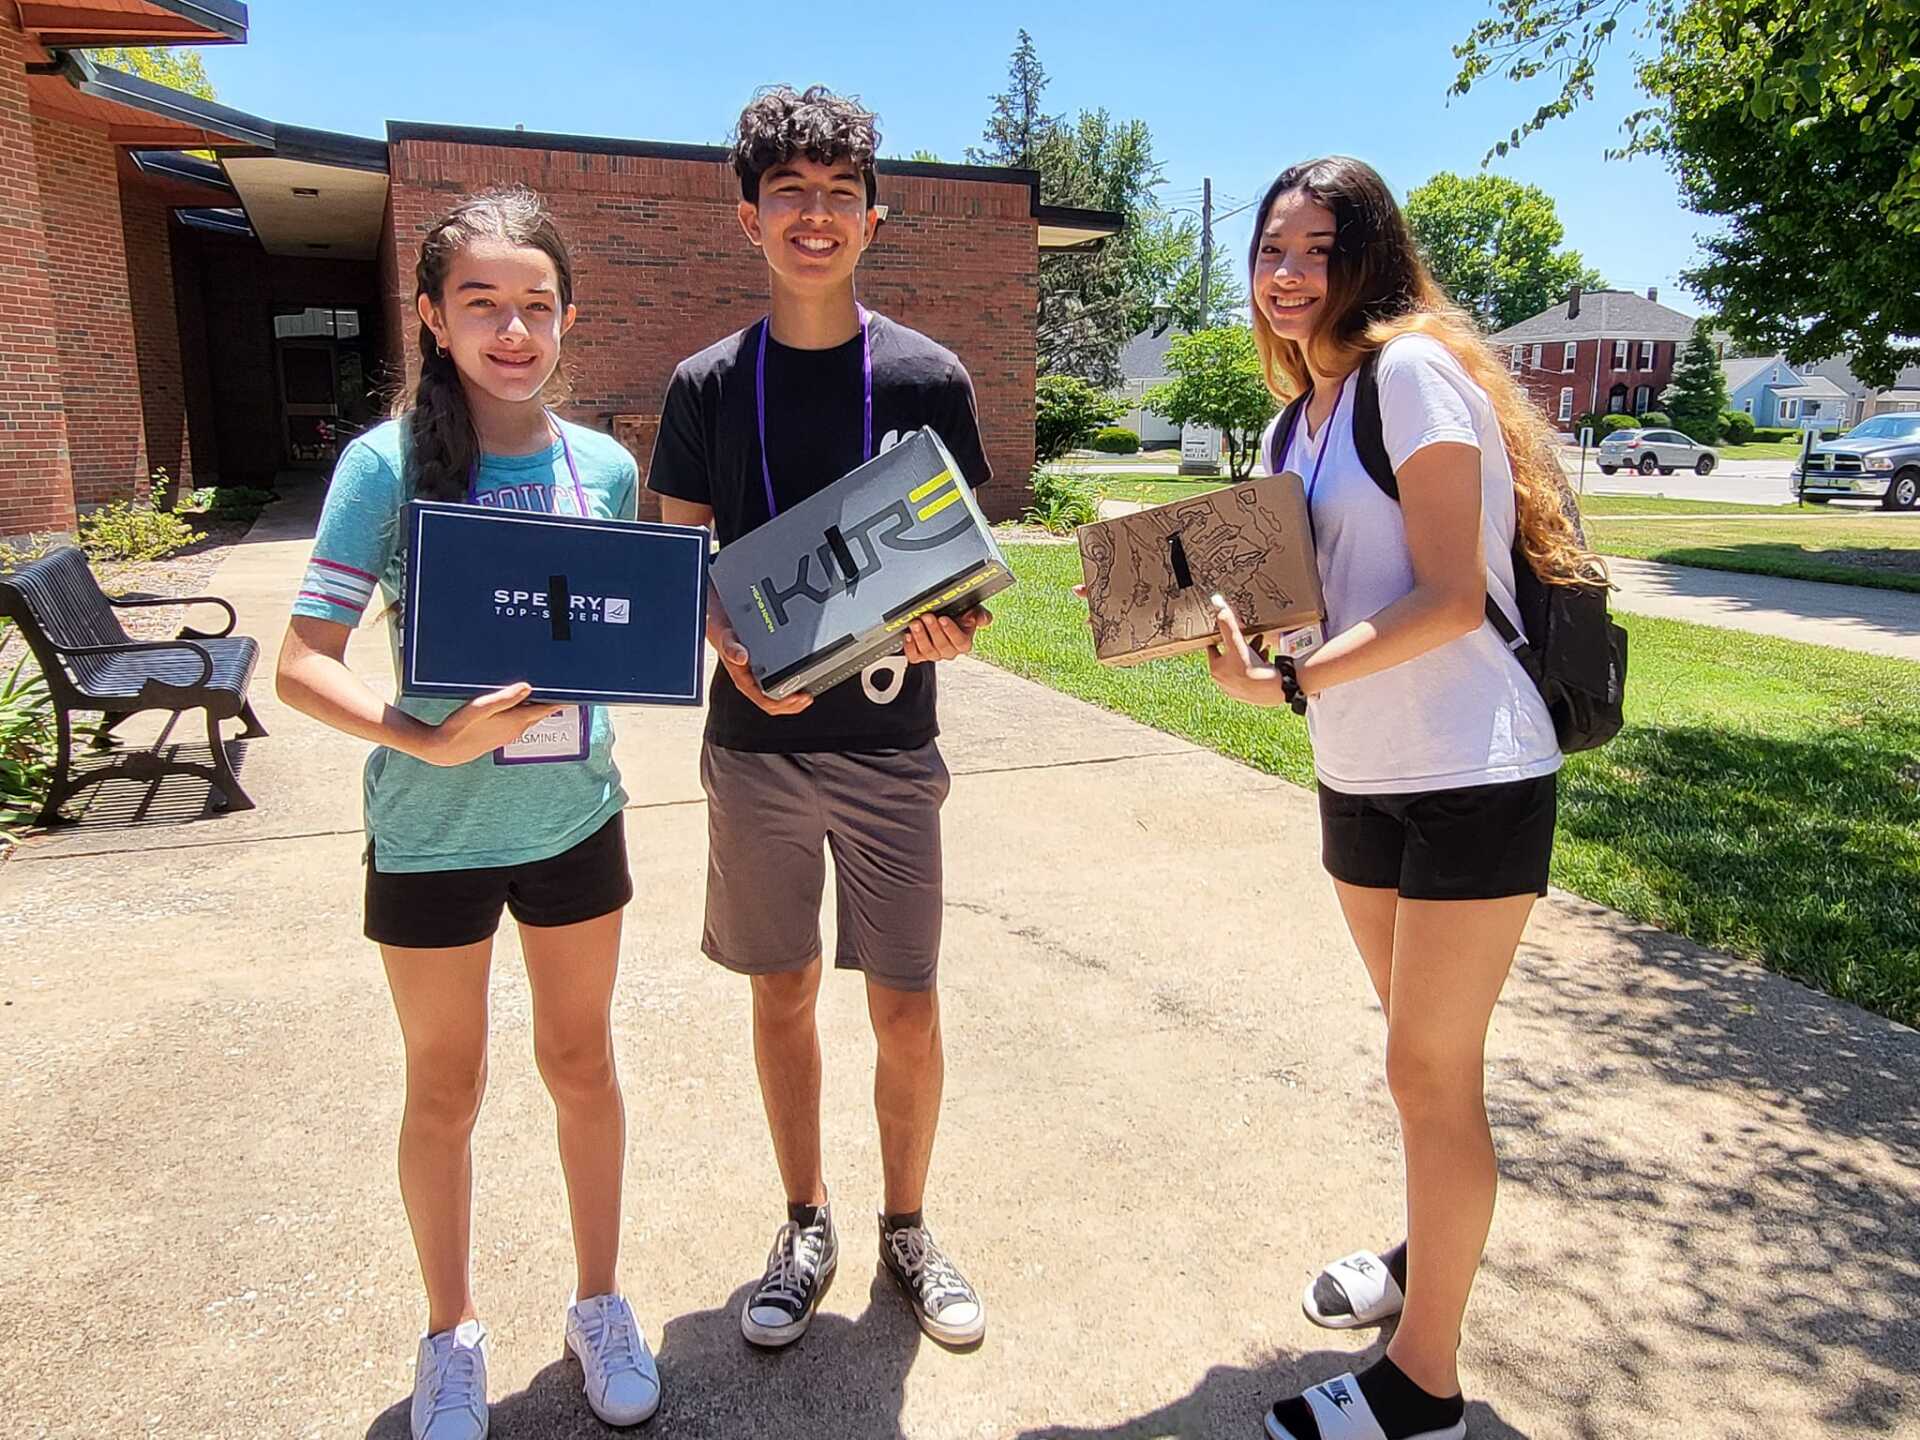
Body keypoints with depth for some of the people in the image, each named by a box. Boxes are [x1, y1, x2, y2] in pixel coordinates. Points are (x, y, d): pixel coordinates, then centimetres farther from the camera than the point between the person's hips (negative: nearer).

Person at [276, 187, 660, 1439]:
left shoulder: (606, 467, -2)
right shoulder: (390, 462, -12)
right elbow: (303, 662, -14)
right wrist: (433, 740, -28)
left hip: (576, 818, 3)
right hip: (432, 832, -2)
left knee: (582, 1063, 17)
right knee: (446, 1090, 15)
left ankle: (600, 1304, 39)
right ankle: (451, 1333, 38)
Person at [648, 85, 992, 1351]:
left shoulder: (927, 378, -1)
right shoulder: (708, 384, 2)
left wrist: (951, 628, -19)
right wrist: (734, 650, -15)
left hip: (888, 741, -1)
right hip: (756, 742, 1)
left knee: (907, 1006, 5)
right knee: (782, 994, 12)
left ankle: (907, 1226, 29)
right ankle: (807, 1226, 33)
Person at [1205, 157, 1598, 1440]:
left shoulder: (1415, 370, -12)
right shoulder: (1295, 428, 13)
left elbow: (1450, 597, -20)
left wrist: (1288, 683, -27)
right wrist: (1211, 613, -3)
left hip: (1474, 777, -7)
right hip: (1361, 776, 8)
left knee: (1433, 1068, 0)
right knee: (1422, 1051, 21)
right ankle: (1432, 1251, 43)